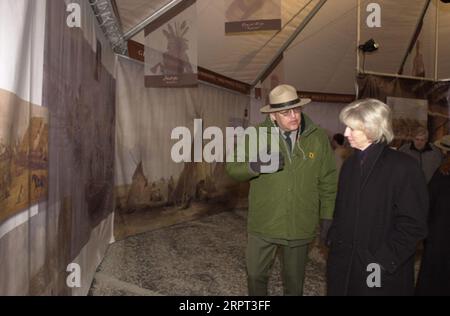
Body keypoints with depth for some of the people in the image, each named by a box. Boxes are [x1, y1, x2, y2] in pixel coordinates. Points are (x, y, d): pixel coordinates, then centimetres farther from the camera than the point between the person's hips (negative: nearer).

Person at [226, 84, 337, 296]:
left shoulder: (318, 138, -5)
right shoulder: (257, 135, -8)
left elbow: (328, 182, 2)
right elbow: (232, 167, -7)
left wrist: (328, 217, 3)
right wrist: (255, 166, -27)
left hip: (300, 226, 1)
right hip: (263, 224, 0)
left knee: (294, 281, 20)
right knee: (255, 275, 16)